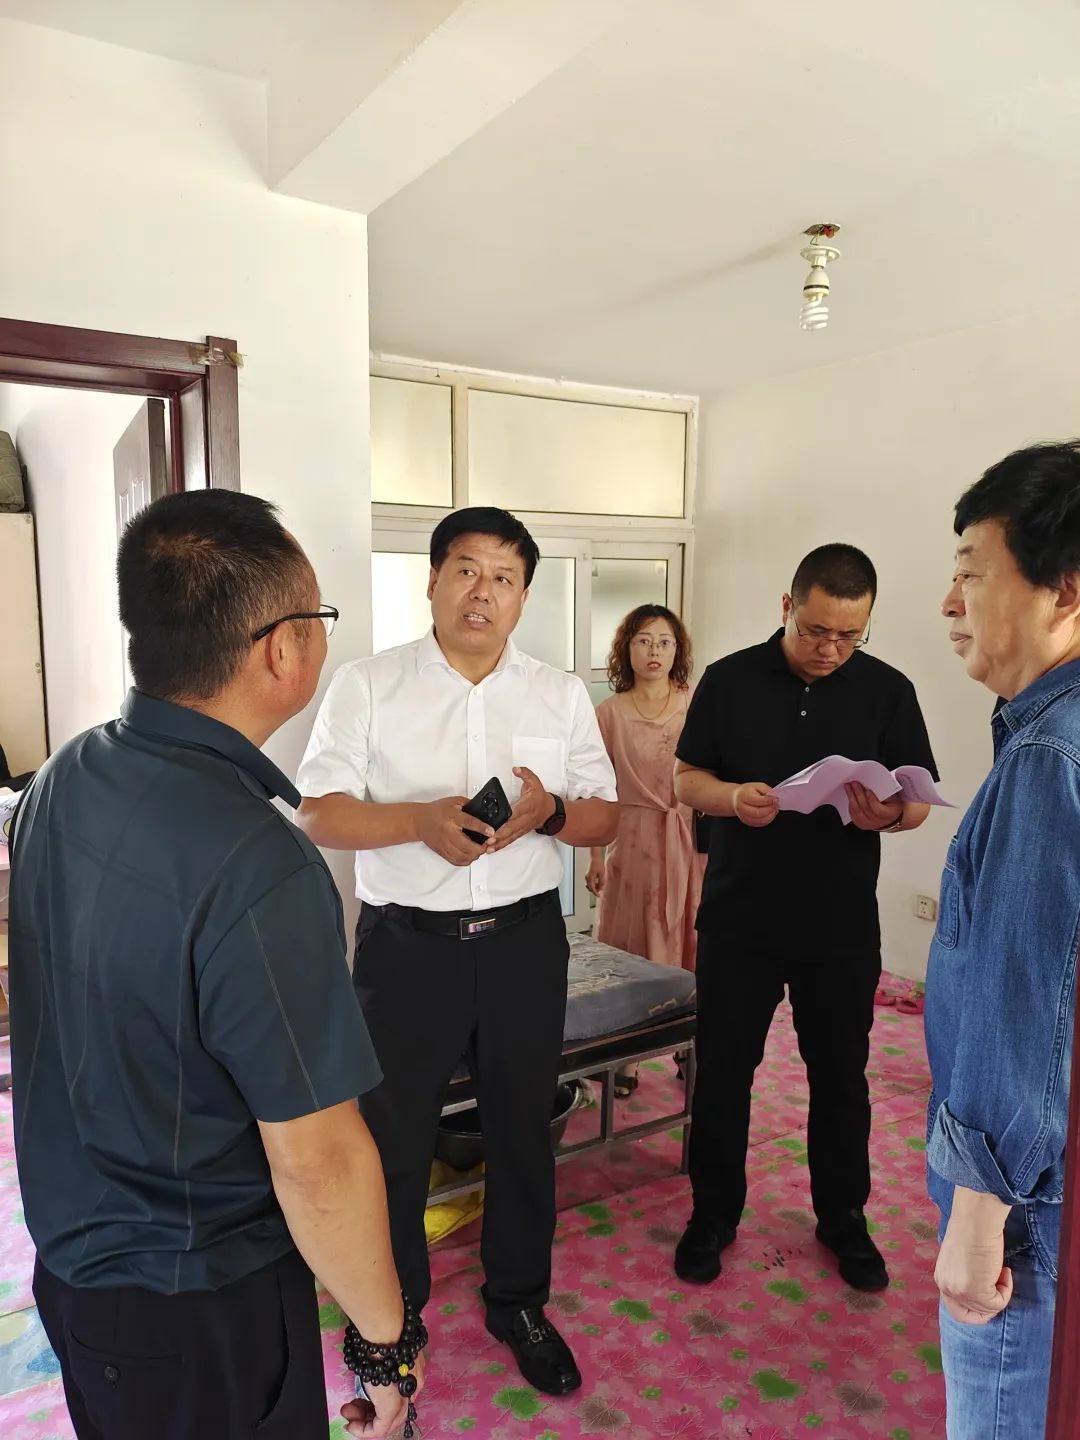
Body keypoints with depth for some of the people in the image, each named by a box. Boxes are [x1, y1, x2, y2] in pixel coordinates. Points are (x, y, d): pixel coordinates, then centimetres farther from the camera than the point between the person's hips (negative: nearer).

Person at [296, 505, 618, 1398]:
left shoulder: (562, 695, 4)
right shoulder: (366, 686, -3)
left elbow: (605, 821, 5)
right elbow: (319, 815, -7)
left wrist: (550, 810, -17)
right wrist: (421, 820, -23)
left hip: (525, 940, 2)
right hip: (406, 944, -2)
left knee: (523, 1128, 16)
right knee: (392, 1136, 11)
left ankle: (520, 1302, 40)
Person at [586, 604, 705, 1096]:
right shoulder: (609, 713, 2)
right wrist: (595, 856, 2)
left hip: (692, 841, 1)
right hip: (633, 841, 0)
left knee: (691, 944, 7)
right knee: (629, 951, 5)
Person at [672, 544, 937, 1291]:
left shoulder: (888, 690, -2)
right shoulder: (730, 680, -3)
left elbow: (921, 801, 2)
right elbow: (686, 779, 0)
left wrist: (889, 814, -22)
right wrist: (733, 797, -21)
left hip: (842, 925, 1)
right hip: (740, 917, 0)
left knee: (841, 1076, 15)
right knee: (721, 1072, 10)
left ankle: (843, 1218, 36)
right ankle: (714, 1214, 31)